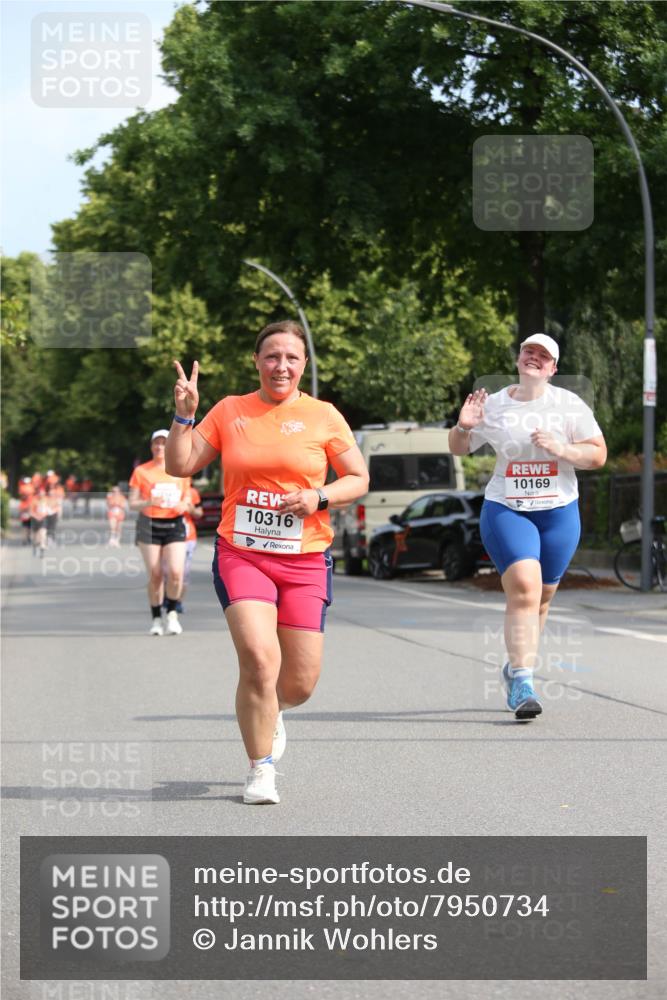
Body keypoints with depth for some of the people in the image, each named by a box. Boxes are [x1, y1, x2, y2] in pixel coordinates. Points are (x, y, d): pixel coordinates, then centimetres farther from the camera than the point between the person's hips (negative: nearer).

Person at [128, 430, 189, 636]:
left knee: (175, 572, -14)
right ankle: (156, 619, 11)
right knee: (155, 575, -2)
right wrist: (149, 503, -18)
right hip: (150, 525, -1)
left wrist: (183, 505, -5)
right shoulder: (141, 471, 3)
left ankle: (172, 613, 5)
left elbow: (186, 498, 19)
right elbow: (132, 504, 2)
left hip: (174, 525, 1)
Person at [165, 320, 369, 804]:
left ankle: (268, 712, 41)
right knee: (259, 659, -21)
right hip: (241, 555, -1)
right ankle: (261, 770, -3)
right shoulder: (229, 411, 5)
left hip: (305, 561, 1)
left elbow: (359, 479, 7)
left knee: (300, 683, 2)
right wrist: (184, 416, -7)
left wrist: (319, 497, -10)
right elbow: (181, 466, 6)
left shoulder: (323, 416, 3)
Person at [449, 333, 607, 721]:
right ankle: (523, 682, -23)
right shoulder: (493, 405, 4)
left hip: (559, 512, 2)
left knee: (541, 597, 9)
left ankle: (517, 668, 32)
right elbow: (459, 449, 16)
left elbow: (599, 455, 0)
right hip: (506, 510, -2)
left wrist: (561, 449, -16)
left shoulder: (569, 405, 1)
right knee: (524, 587, -20)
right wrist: (463, 426, -6)